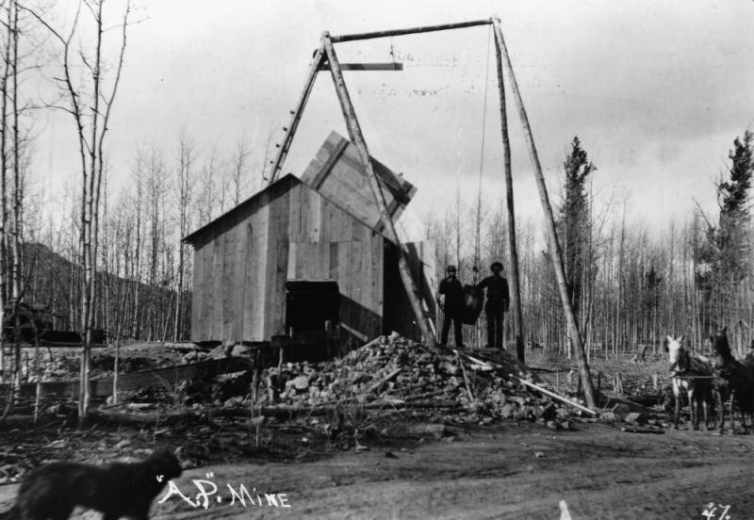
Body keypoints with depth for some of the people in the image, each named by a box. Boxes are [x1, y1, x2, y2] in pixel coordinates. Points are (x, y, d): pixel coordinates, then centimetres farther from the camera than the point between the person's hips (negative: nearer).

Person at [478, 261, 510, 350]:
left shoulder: (503, 281, 10)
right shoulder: (488, 280, 11)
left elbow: (506, 294, 7)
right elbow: (478, 287, 5)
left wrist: (507, 305, -4)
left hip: (499, 304, -1)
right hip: (490, 304, 1)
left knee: (499, 325, -6)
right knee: (490, 325, -4)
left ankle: (499, 345, -8)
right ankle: (490, 344, -5)